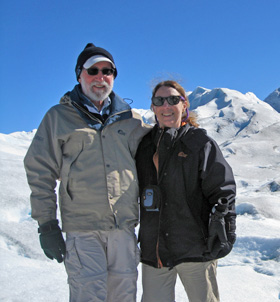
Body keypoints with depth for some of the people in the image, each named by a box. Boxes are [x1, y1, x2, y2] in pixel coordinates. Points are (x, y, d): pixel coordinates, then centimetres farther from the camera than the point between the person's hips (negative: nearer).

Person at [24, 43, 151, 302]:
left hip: (124, 226, 3)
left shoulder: (129, 119, 12)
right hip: (82, 227, -3)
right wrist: (46, 224, -2)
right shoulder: (58, 117, 5)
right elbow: (40, 172, 2)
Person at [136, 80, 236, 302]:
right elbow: (135, 191, 19)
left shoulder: (201, 142, -3)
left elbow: (223, 190, -6)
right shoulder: (145, 145, 12)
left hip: (195, 248, -4)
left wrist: (222, 232, -14)